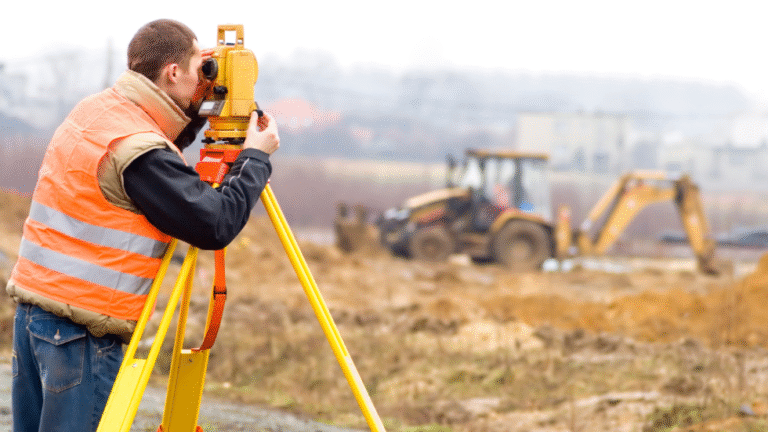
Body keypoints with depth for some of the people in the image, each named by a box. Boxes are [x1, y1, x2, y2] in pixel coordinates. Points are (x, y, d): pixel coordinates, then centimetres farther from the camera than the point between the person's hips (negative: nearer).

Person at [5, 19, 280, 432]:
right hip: (80, 327, -9)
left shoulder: (91, 111, 9)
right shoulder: (139, 149, -18)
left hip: (33, 304, 9)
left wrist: (197, 113, 15)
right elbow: (216, 225, -18)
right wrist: (256, 156, -5)